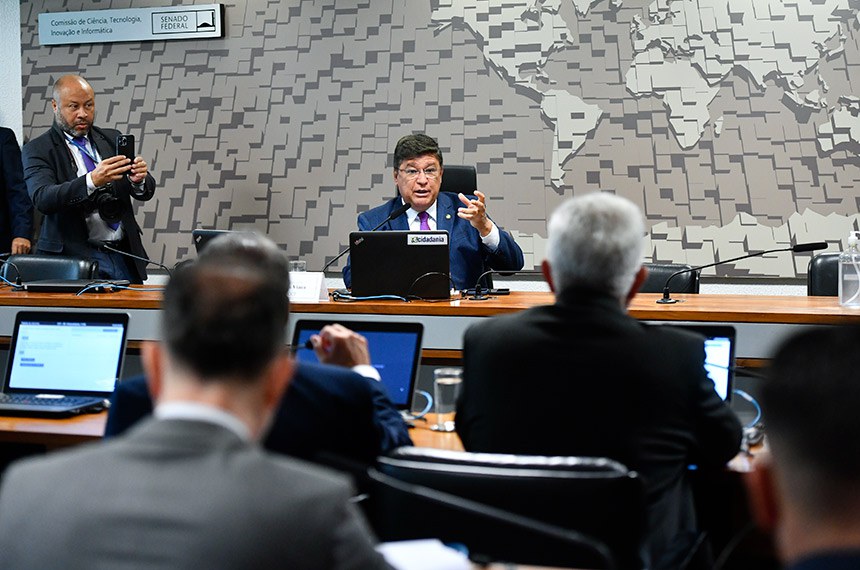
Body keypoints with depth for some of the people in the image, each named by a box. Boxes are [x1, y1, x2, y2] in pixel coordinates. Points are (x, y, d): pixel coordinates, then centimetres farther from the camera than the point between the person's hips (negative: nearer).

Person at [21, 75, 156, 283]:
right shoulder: (37, 149, -1)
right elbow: (42, 199, -18)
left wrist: (139, 179, -18)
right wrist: (92, 181, -33)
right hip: (75, 257, -4)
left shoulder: (112, 139, 12)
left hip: (125, 255, 4)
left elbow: (146, 192, 7)